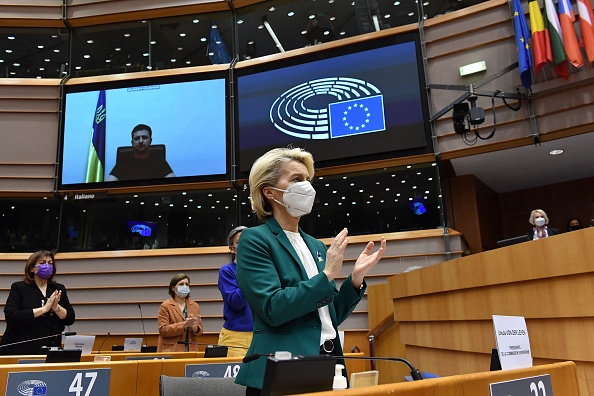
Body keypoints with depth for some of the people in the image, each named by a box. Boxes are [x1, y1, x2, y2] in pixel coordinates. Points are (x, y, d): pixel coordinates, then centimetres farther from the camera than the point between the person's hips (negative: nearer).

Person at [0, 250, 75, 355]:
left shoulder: (59, 289, 8)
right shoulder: (18, 288, -1)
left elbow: (70, 319, 3)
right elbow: (10, 317, -15)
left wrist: (56, 307, -15)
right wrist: (44, 309, -20)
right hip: (20, 350, -2)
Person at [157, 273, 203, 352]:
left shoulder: (195, 306, 10)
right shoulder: (165, 306, -2)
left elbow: (200, 331, 12)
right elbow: (163, 330, -9)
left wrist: (195, 328, -11)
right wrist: (183, 325, -19)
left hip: (190, 350, 3)